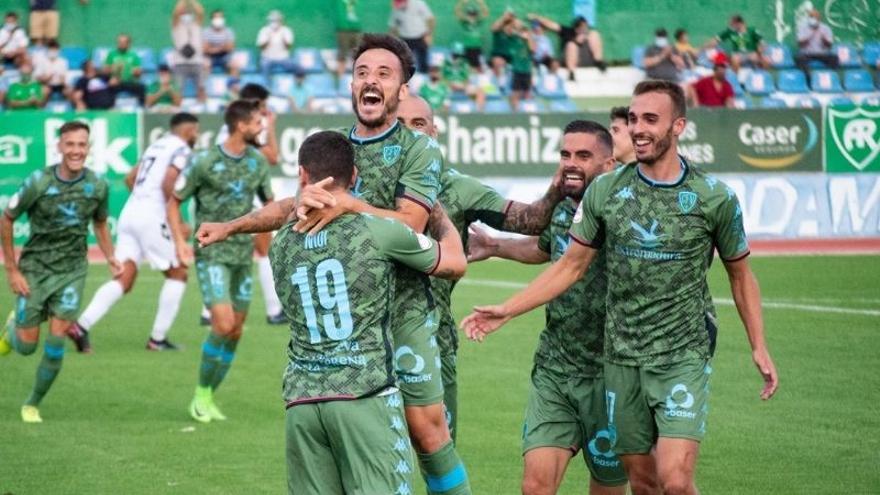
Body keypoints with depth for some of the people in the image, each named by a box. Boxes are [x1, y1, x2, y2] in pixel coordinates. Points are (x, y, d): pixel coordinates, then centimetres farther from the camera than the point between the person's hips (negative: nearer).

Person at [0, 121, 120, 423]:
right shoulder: (38, 182, -15)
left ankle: (33, 404, 9)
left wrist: (110, 257, -1)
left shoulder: (98, 186, -5)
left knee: (56, 341, -10)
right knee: (26, 346, 1)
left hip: (72, 271, 1)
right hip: (34, 269, -1)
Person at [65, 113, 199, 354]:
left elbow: (130, 178, 26)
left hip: (129, 212, 8)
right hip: (151, 217, -8)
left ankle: (81, 326, -17)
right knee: (177, 274, 8)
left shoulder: (157, 146, 23)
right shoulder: (182, 150, -3)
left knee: (124, 280, 1)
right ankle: (158, 338, 6)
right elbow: (168, 184, -18)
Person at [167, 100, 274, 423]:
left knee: (235, 332, 6)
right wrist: (179, 242, -14)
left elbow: (268, 201, 18)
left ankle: (209, 397, 19)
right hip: (212, 254, -6)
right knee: (223, 324, -18)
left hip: (243, 254, 6)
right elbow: (174, 202, -2)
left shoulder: (257, 162, 5)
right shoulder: (205, 162, -11)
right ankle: (201, 394, -1)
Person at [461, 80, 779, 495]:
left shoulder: (715, 199, -4)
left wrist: (759, 346, 3)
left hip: (683, 356, -3)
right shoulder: (605, 192, 1)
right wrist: (506, 311, 3)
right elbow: (572, 265, 9)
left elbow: (740, 274, 8)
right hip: (622, 357, 3)